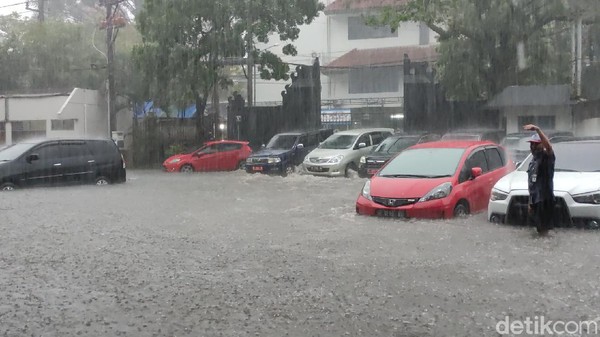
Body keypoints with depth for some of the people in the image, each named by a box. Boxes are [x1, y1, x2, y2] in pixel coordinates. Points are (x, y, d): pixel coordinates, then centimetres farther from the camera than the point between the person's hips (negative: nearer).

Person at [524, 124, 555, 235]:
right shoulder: (533, 160, 17)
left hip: (545, 199, -9)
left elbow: (549, 146, -35)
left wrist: (537, 129, -43)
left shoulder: (546, 157, -9)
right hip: (535, 200, 9)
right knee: (539, 228, 17)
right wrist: (530, 202, 21)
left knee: (544, 229, -6)